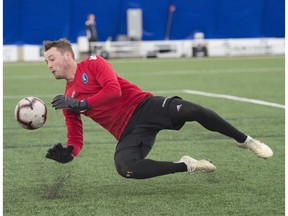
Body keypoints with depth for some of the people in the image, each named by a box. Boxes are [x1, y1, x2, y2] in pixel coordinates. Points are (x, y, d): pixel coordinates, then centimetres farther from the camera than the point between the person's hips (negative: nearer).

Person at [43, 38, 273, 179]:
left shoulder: (92, 63, 3)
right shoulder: (67, 101, 16)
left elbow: (113, 90, -14)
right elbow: (76, 140, 15)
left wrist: (81, 104, -16)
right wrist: (68, 153, -7)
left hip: (143, 106, -3)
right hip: (128, 132, 3)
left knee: (192, 110, -29)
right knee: (124, 167, -30)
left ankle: (245, 141, -5)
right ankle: (186, 166, -12)